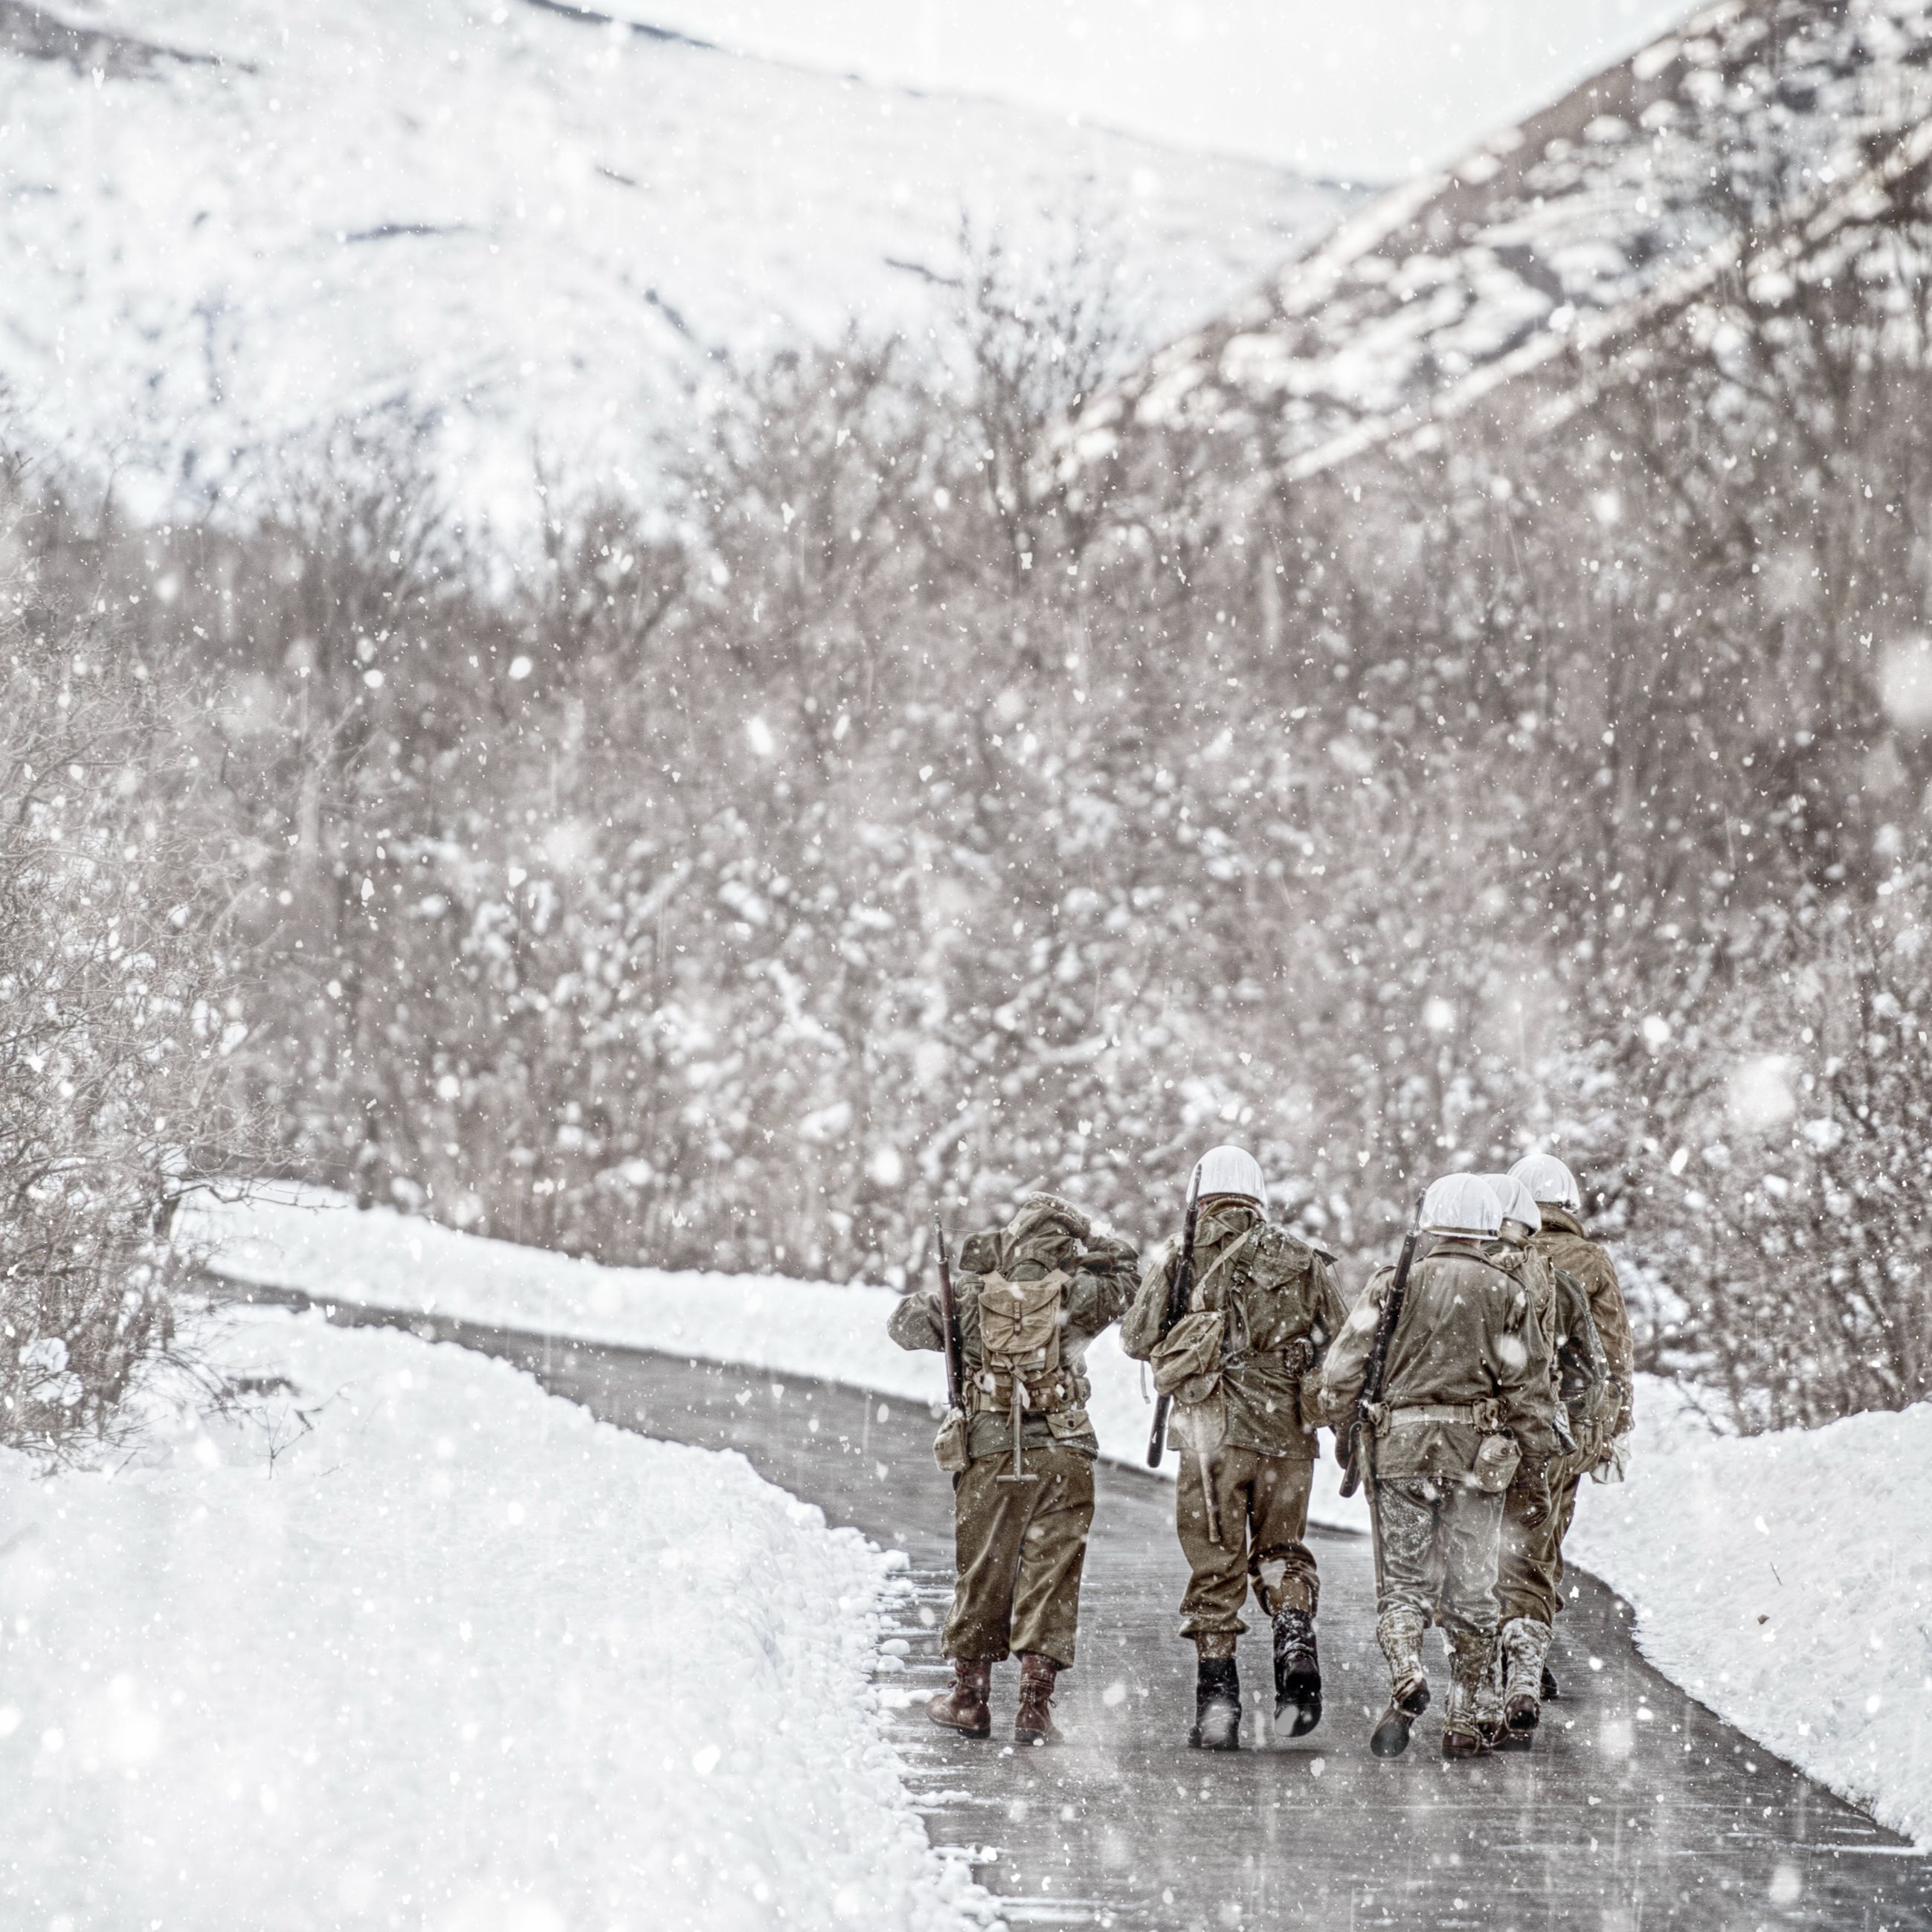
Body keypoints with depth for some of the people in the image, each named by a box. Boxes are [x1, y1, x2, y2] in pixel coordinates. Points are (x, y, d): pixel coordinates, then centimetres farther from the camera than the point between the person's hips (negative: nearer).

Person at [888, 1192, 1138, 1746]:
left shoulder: (967, 1294, 1)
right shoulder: (1073, 1296, -2)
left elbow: (904, 1324, 14)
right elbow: (1124, 1270, 17)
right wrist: (1081, 1234, 12)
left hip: (988, 1454, 1)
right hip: (1062, 1454, -1)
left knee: (981, 1574, 14)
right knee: (1051, 1578, 3)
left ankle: (970, 1695, 22)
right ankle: (1035, 1705, -1)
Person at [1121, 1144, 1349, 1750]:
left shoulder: (1186, 1255, 2)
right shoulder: (1304, 1259, 8)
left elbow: (1137, 1340, 5)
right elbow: (1340, 1350, 9)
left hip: (1215, 1429, -2)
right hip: (1288, 1431, 2)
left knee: (1215, 1565, 5)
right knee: (1280, 1551, 17)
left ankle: (1217, 1695, 2)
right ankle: (1295, 1638, -10)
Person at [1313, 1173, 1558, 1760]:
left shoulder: (1394, 1284, 3)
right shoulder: (1507, 1294, 2)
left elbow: (1342, 1370, -1)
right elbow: (1528, 1392, 1)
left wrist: (1341, 1427, 13)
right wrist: (1535, 1471, 7)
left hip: (1399, 1447, 0)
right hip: (1477, 1453, 0)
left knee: (1403, 1583, 7)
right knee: (1469, 1591, 8)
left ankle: (1406, 1677, -20)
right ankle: (1462, 1720, 10)